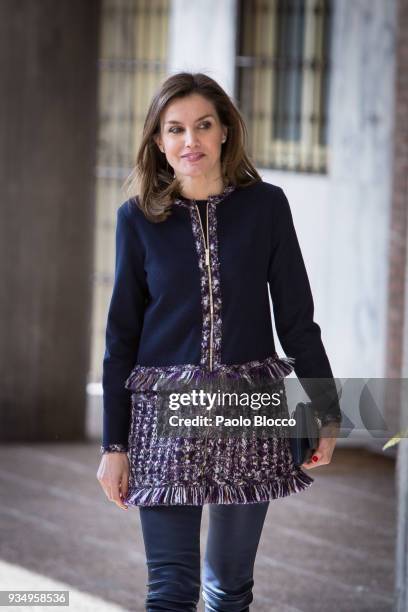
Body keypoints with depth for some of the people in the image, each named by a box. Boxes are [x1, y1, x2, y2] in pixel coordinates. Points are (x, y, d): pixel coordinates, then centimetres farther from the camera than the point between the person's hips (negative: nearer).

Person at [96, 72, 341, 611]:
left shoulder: (265, 205, 1)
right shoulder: (138, 219, 1)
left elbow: (296, 318, 5)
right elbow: (121, 335, 4)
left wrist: (327, 410, 3)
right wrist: (114, 444, 2)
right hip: (165, 413, -1)